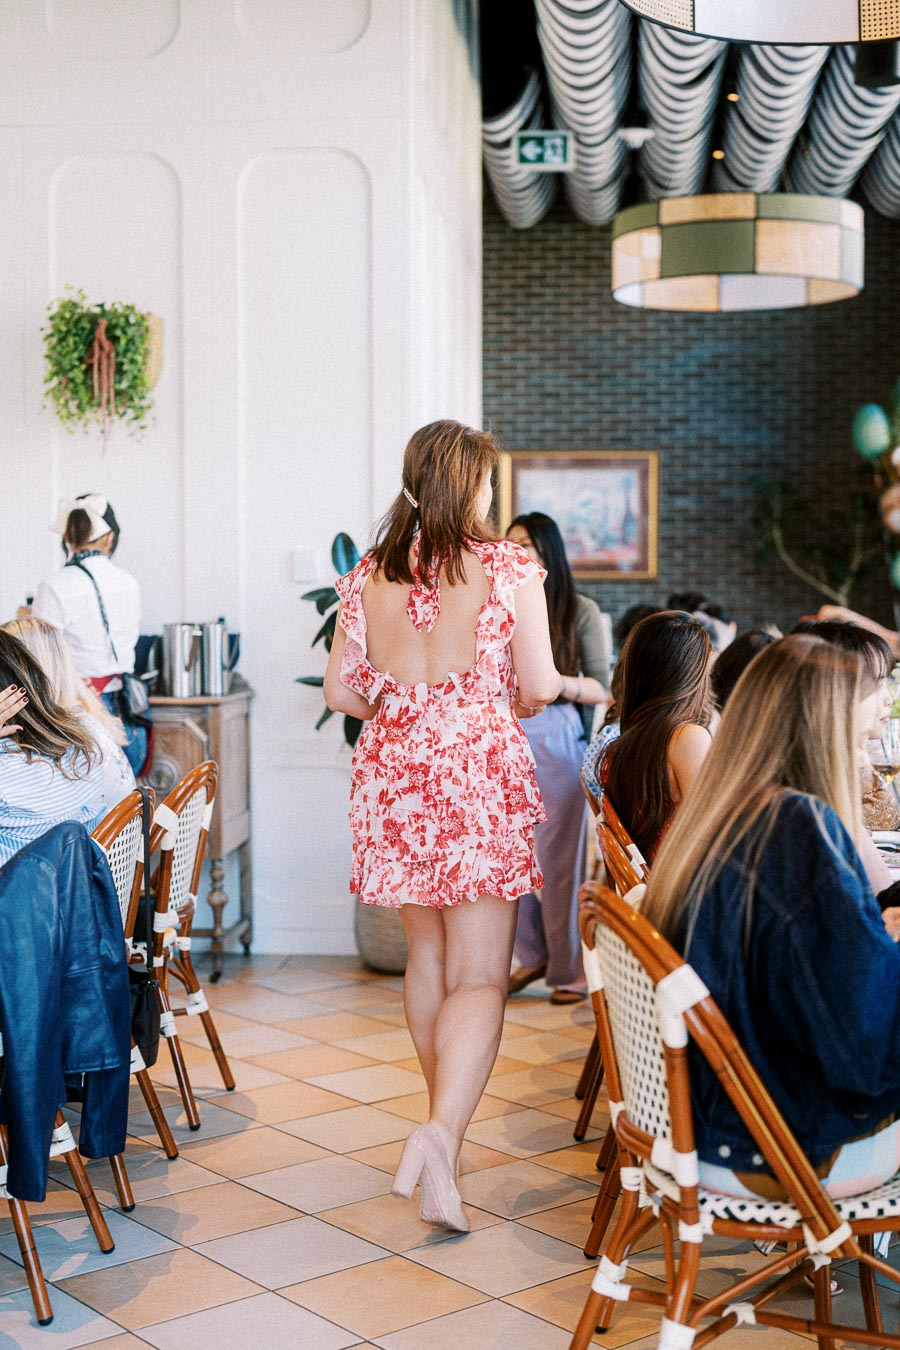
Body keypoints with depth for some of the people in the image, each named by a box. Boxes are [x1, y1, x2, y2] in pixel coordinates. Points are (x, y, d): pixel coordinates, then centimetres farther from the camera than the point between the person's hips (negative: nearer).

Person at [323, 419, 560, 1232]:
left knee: (427, 952, 19)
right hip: (481, 771, -4)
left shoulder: (369, 576, 6)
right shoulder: (509, 567, -5)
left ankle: (446, 1116, 32)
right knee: (480, 973, -3)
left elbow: (341, 691, 6)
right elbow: (540, 685, -7)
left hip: (394, 771, 4)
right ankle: (443, 1131, -21)